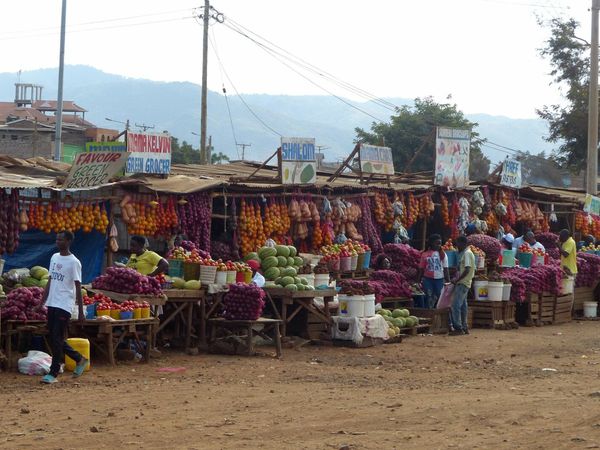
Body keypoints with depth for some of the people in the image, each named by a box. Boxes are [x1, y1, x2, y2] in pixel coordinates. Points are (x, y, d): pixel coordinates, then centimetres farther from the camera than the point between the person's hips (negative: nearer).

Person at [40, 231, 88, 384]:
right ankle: (80, 359, 27)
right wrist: (43, 302, 14)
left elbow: (78, 287, -11)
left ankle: (53, 373, -3)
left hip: (64, 306, -8)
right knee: (54, 338, 11)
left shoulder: (73, 262, -11)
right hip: (52, 304, 8)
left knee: (57, 339, -8)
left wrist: (81, 312, -12)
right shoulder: (54, 257, 11)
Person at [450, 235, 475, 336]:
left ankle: (458, 328, -13)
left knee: (456, 305, -12)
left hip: (463, 283, -10)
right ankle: (464, 328, 15)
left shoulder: (467, 253, -14)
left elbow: (467, 270, -21)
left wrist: (457, 280, -18)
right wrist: (456, 279, 13)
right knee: (462, 306, 12)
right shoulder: (463, 253, 17)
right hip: (462, 283, 10)